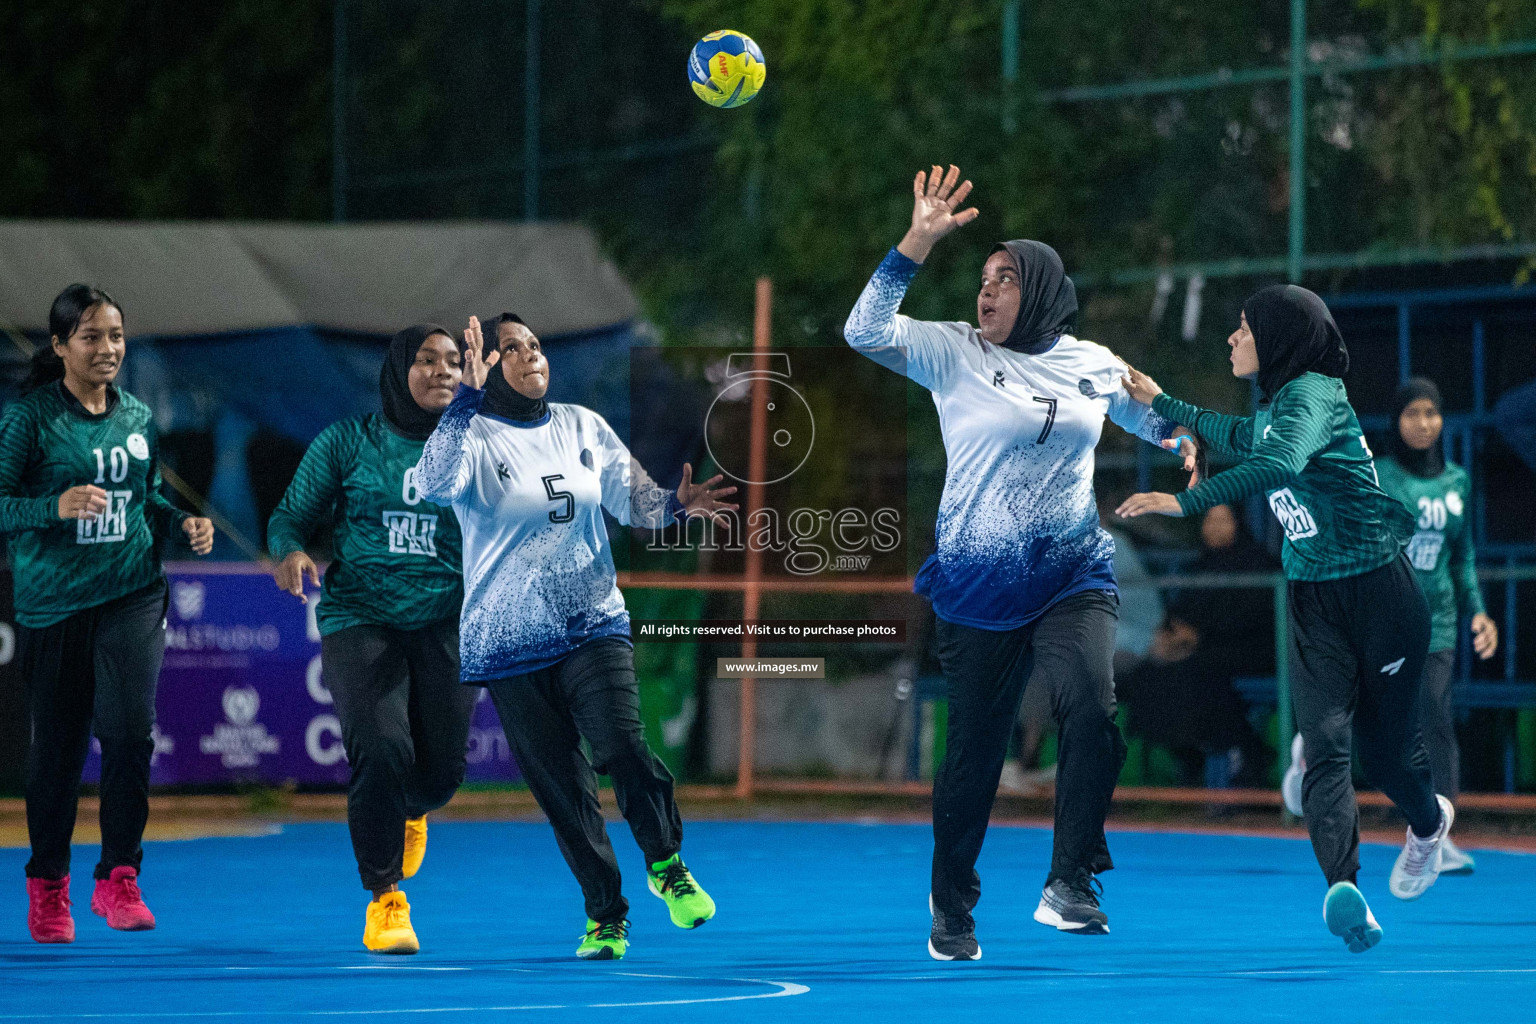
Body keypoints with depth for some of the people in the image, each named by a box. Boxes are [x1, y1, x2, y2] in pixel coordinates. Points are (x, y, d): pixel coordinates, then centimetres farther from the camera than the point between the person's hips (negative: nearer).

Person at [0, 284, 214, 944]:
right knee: (58, 746, 6)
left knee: (129, 728, -16)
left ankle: (118, 878, -3)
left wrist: (183, 524, 3)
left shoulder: (137, 418, 9)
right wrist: (57, 506, -26)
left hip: (131, 596, 2)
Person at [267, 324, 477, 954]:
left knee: (440, 770, -6)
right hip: (359, 618, -2)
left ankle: (407, 811, 35)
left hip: (445, 623, 2)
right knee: (381, 749, -21)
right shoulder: (347, 443, 4)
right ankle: (384, 899, -3)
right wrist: (290, 550, -14)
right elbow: (292, 514, 8)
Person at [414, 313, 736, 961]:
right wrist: (469, 397, -32)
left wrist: (674, 504, -8)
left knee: (622, 745, -19)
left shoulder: (582, 426, 8)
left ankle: (667, 865, 6)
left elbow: (632, 499, 14)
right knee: (560, 784, 1)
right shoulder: (475, 436, -5)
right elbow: (435, 485, -26)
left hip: (595, 623, 2)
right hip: (509, 640, -2)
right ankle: (605, 914, 17)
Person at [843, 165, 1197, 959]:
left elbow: (1150, 413, 28)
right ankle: (951, 906, 25)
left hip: (1074, 575, 1)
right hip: (977, 587, -1)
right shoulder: (952, 352, -1)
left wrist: (1182, 438, 9)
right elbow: (867, 330, -16)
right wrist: (919, 242, -23)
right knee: (974, 747, 6)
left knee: (1093, 711, -24)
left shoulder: (1093, 365, 7)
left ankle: (1068, 885, -17)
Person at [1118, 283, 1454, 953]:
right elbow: (1236, 435, 37)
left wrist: (1185, 501, -43)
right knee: (1325, 745, -15)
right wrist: (1162, 403, 43)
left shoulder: (1314, 394, -16)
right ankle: (1343, 887, -32)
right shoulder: (1270, 409, 11)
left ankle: (1429, 822, 40)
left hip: (1379, 591, -7)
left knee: (1383, 748, 7)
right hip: (1312, 601, 7)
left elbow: (1277, 464, -36)